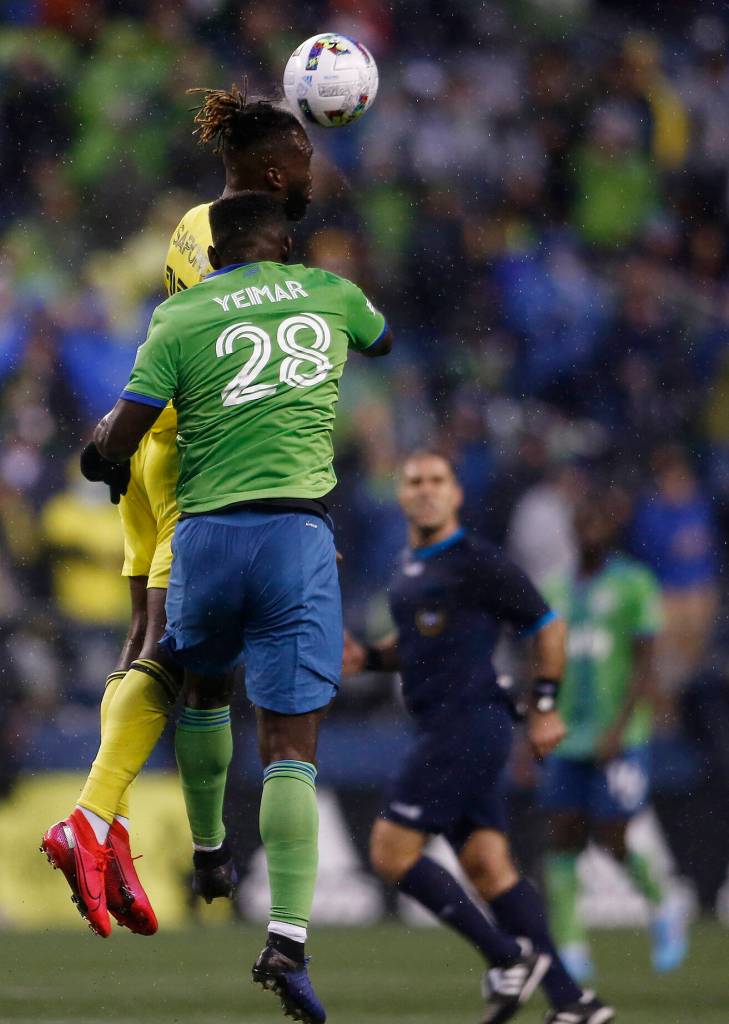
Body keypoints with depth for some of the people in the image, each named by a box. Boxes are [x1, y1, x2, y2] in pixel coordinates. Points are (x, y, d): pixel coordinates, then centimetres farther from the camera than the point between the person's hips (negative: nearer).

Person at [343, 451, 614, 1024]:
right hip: (442, 732, 9)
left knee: (392, 852, -11)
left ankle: (509, 958, -6)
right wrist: (367, 657, 12)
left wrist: (545, 707, -6)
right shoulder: (410, 568, 17)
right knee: (488, 867, 2)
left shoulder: (477, 563, -8)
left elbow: (548, 626, -5)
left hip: (469, 723, -9)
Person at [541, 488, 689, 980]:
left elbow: (645, 664, -9)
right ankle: (571, 948, 0)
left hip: (618, 740, -5)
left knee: (612, 841, -6)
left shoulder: (634, 584, -4)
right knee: (563, 838, -2)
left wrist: (618, 728, -18)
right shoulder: (561, 590, 12)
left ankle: (664, 908, 20)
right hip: (568, 739, 5)